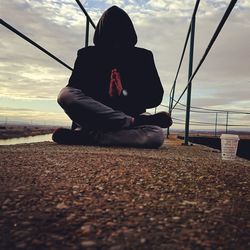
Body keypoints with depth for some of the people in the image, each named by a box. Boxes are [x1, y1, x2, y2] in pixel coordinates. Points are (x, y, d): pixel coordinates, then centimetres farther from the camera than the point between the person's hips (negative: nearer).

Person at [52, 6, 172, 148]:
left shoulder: (142, 57, 10)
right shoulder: (88, 55, 8)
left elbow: (155, 96, 4)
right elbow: (74, 91, -5)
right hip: (94, 118, 1)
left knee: (157, 135, -32)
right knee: (66, 94, -29)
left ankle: (88, 136, -31)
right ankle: (134, 121, -25)